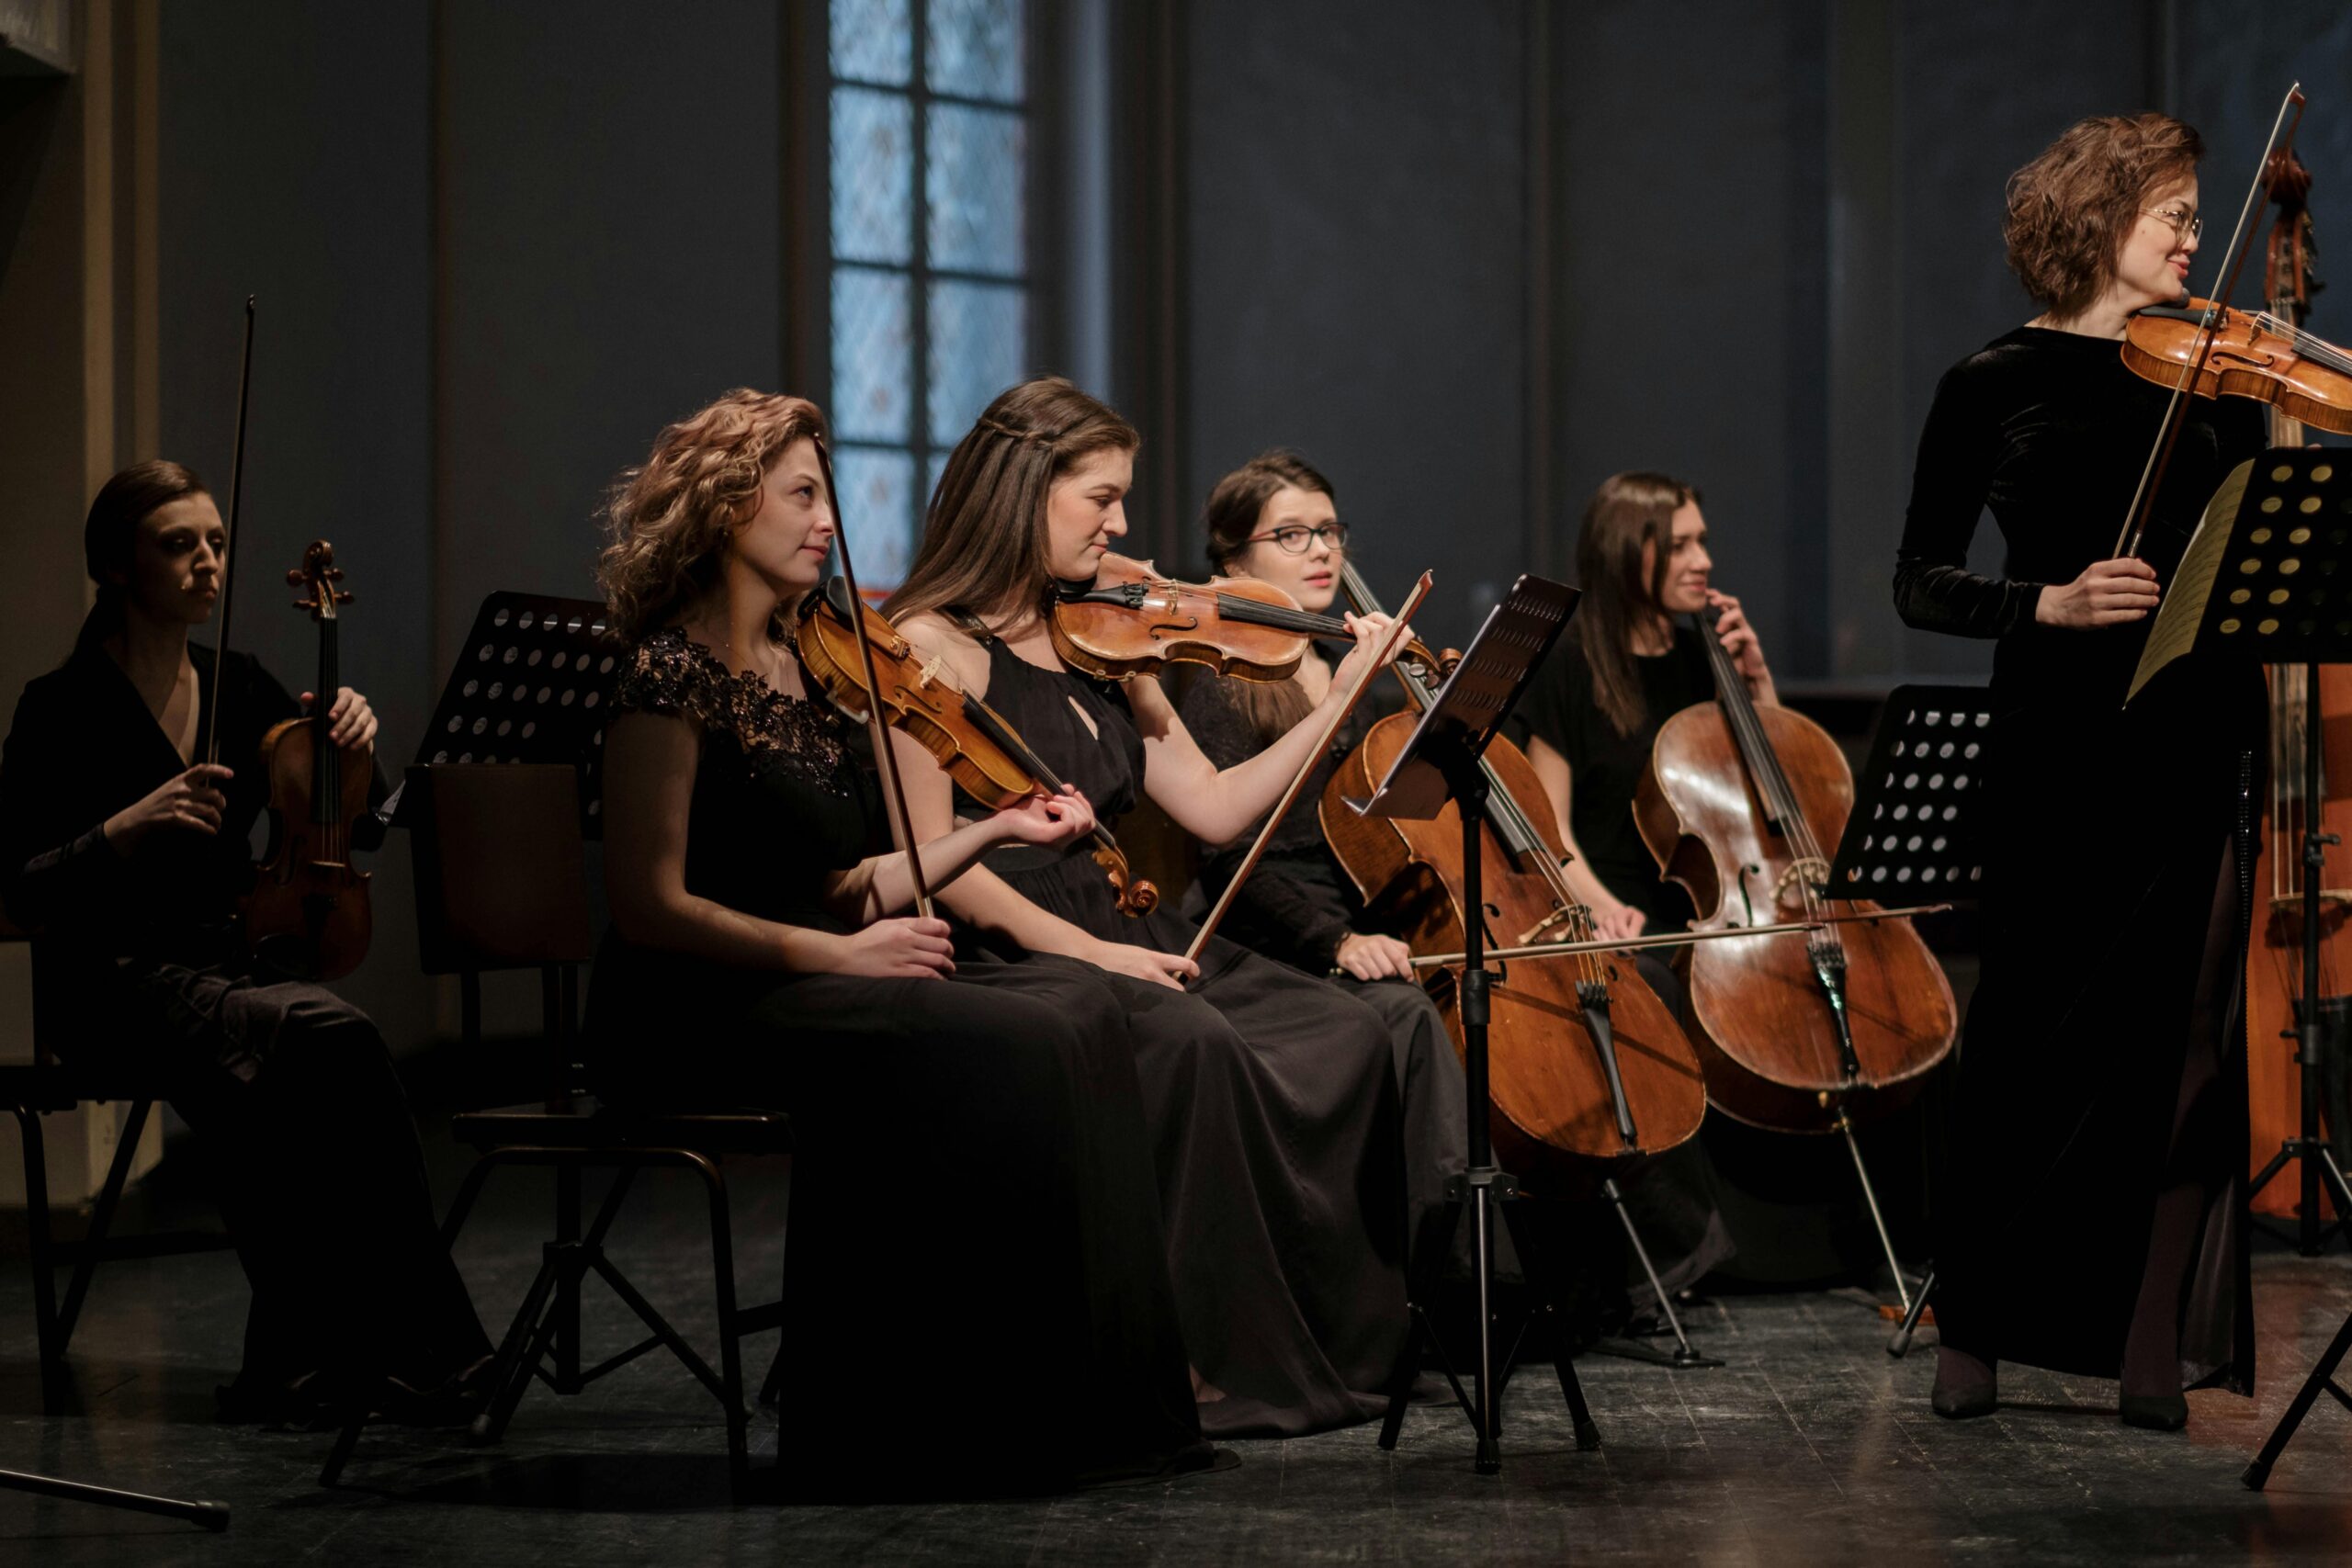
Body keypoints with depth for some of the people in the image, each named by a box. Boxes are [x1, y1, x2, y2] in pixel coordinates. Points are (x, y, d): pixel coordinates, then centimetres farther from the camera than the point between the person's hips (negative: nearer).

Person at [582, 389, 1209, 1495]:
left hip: (813, 983, 8)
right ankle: (923, 1417, -17)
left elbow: (842, 887, 13)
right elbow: (650, 907, -17)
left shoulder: (799, 668, 16)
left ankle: (1077, 1403, -13)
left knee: (1075, 1006, -11)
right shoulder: (670, 675, -10)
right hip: (695, 1012, -8)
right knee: (1005, 1045, -25)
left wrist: (997, 829, 7)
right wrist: (836, 952, -18)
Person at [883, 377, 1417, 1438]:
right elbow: (932, 859, -14)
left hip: (1125, 940, 7)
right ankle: (1220, 1362, -22)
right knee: (1195, 1046, -34)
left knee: (1346, 1036, -14)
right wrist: (1079, 947, -22)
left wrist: (1339, 699, 11)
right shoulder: (934, 645, -5)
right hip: (1003, 959, -7)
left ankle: (1351, 1343, -10)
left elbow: (1212, 809, 15)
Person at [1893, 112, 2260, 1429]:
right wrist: (2048, 601, -15)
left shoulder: (2211, 378, 11)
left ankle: (2153, 1341, 6)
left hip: (2199, 741, 2)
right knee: (2037, 1035, 4)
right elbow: (1922, 585, 1)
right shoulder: (1997, 386, 4)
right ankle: (1980, 1328, 17)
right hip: (2061, 743, -2)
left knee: (2182, 1044, -1)